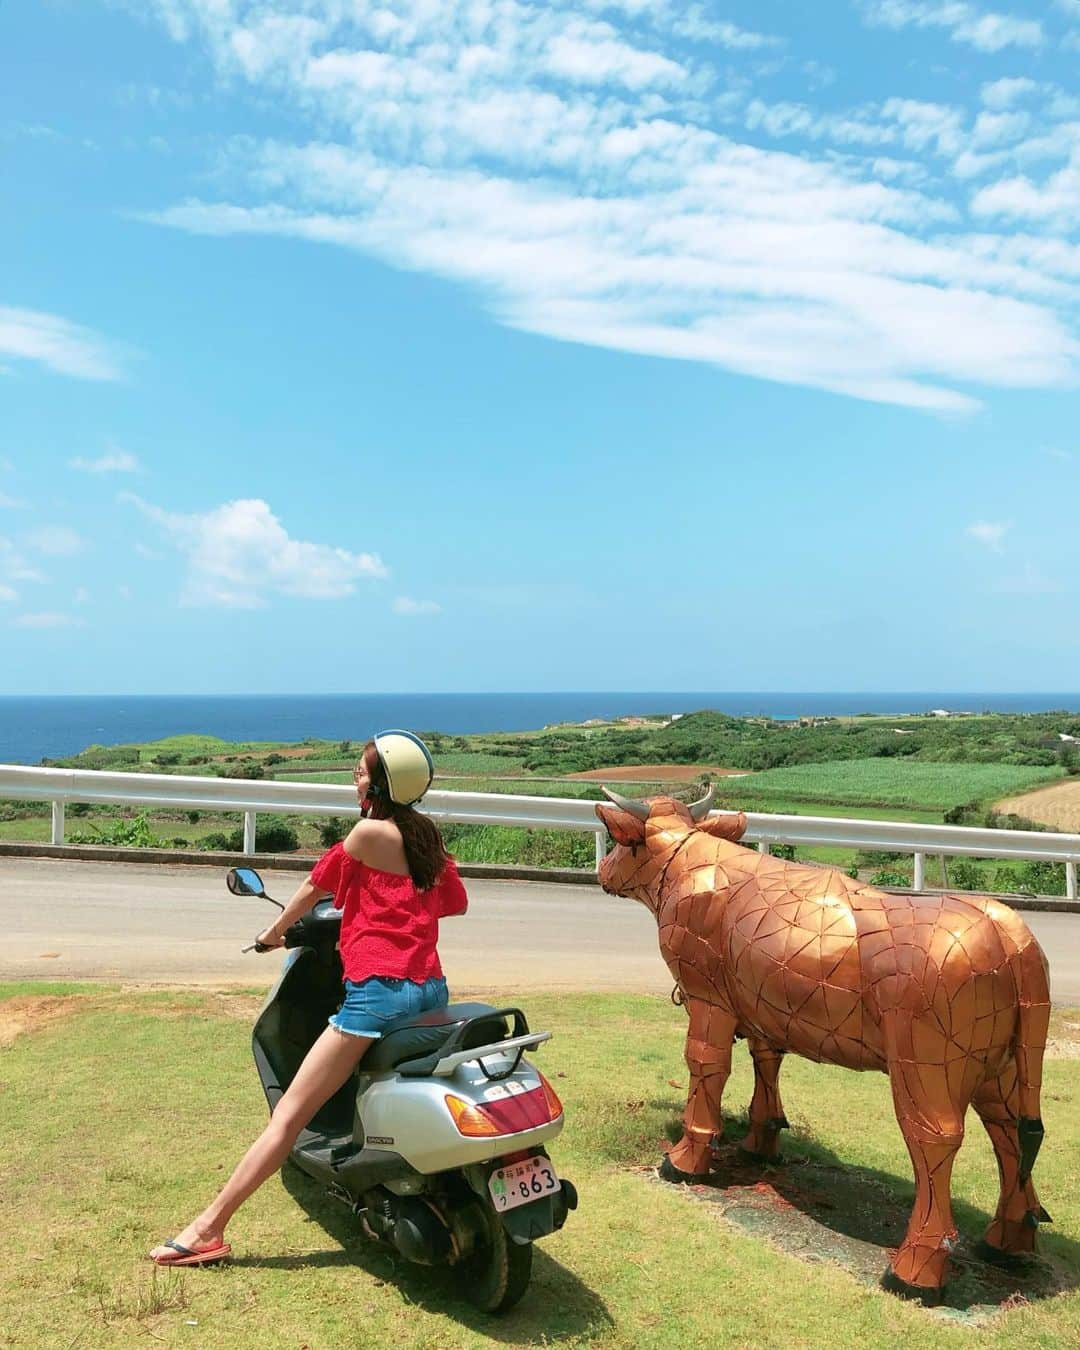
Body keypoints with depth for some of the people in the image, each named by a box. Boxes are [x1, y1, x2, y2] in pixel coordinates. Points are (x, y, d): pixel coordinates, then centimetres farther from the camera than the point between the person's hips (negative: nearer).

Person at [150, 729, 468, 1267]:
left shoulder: (369, 831, -5)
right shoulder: (429, 837, 12)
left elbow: (316, 885, 7)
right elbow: (456, 902, 24)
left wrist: (274, 932, 22)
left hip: (378, 990, -7)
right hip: (431, 989, 7)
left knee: (289, 1112, -3)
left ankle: (209, 1229, 0)